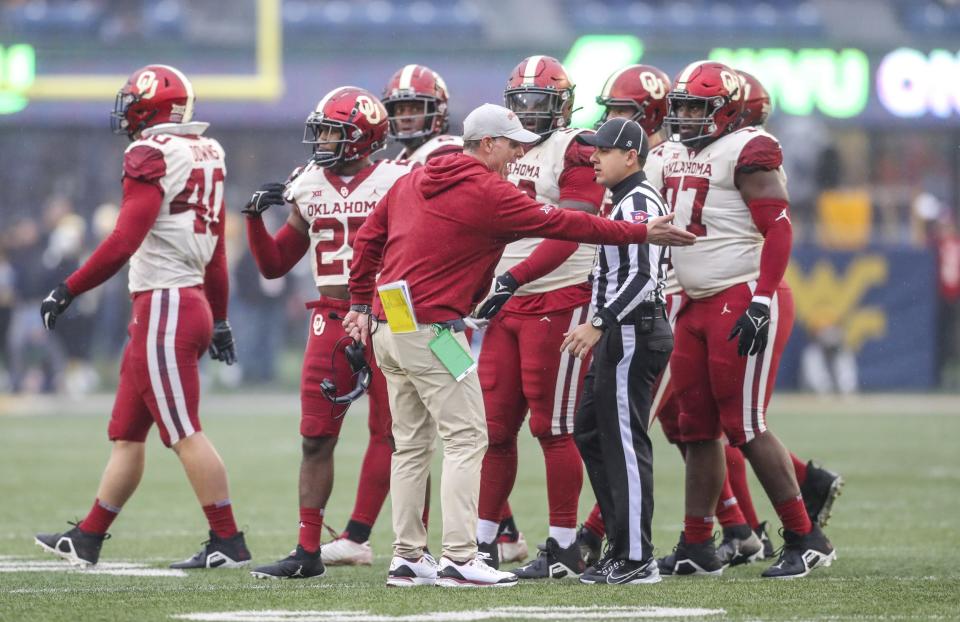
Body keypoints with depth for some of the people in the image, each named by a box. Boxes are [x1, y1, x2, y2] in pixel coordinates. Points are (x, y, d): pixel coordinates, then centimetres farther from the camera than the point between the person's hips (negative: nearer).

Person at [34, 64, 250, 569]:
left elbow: (124, 243, -20)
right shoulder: (206, 154, 13)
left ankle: (228, 542, -4)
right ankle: (87, 539, 21)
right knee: (126, 432, 15)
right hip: (194, 301, 9)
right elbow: (216, 252, 18)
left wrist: (68, 291, -14)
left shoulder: (153, 156, -13)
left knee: (183, 433, -5)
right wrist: (220, 319, 24)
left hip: (163, 306, -9)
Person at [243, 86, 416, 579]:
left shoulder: (396, 183, -5)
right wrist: (256, 218, 0)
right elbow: (274, 266, 14)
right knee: (315, 440, 4)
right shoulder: (310, 188, 10)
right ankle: (307, 553, 9)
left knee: (397, 438, -2)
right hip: (330, 321, 5)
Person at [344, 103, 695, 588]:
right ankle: (459, 560, -11)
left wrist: (360, 303, 23)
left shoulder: (412, 182, 14)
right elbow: (560, 224, -9)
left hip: (388, 327, 9)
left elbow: (368, 239, 17)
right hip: (431, 327, -9)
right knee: (466, 438, -6)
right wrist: (642, 233, -4)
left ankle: (407, 557, 13)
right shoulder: (485, 191, -10)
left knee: (412, 445, 12)